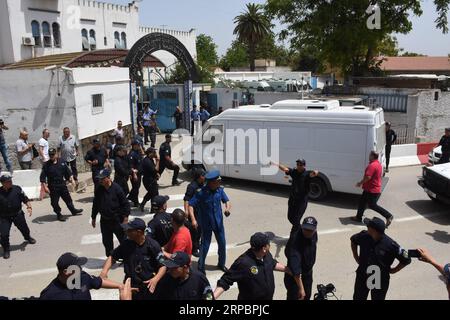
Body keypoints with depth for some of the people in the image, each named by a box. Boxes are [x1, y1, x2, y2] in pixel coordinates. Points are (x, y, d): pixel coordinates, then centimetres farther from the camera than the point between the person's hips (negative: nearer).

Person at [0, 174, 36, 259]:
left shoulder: (17, 189, -11)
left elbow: (25, 199, -5)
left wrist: (29, 207, -19)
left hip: (18, 214, 2)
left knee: (24, 228, 20)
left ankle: (28, 237, 54)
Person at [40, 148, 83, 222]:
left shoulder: (62, 162, 1)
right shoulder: (46, 165, -9)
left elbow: (68, 172, 13)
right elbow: (42, 178, -8)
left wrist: (71, 179, 7)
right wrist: (45, 187, -14)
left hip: (62, 185, 3)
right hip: (53, 187, -3)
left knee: (68, 198, 17)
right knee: (54, 202, 4)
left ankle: (73, 210, 35)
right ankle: (58, 214, 22)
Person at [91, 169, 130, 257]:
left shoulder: (117, 188, -14)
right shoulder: (98, 190, 0)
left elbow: (125, 204, -11)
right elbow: (95, 205, 13)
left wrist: (125, 218, -13)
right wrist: (93, 218, 17)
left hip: (117, 220, -5)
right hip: (104, 220, 5)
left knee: (123, 240, 4)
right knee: (107, 242, 15)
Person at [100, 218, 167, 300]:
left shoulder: (153, 245, -18)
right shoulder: (126, 244, -8)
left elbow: (163, 266, -14)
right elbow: (112, 257, 4)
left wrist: (155, 279, -31)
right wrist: (104, 271, -13)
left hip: (148, 288, -3)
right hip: (129, 287, 3)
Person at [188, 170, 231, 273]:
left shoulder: (220, 190, -7)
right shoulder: (201, 193, -21)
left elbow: (226, 200, 3)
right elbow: (191, 205, -18)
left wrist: (228, 208, -20)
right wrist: (193, 219, -28)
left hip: (219, 223, 5)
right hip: (206, 224, -4)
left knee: (222, 244, 14)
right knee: (205, 245, 3)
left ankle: (221, 264, 36)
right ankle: (201, 267, 22)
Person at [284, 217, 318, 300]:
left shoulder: (314, 234, -14)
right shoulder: (295, 241, -38)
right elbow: (295, 266, -42)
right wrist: (300, 288, -43)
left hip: (308, 272, 7)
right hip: (294, 274, -7)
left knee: (307, 295, 23)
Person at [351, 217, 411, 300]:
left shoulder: (391, 245, -27)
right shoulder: (364, 236, -16)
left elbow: (406, 260, -18)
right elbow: (353, 240, 7)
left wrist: (393, 270, -10)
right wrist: (356, 257, 5)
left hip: (380, 281, -3)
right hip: (362, 277, 3)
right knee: (358, 297, 21)